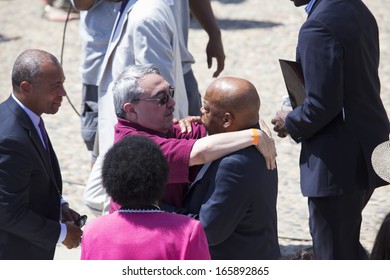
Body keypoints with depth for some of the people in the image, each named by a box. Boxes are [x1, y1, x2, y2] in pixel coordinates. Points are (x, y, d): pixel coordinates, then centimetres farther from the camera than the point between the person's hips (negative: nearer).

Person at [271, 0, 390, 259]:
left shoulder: (319, 27, -22)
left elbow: (322, 104, -24)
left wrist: (292, 124, -5)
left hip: (339, 162, -10)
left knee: (334, 253, 3)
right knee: (345, 242, 23)